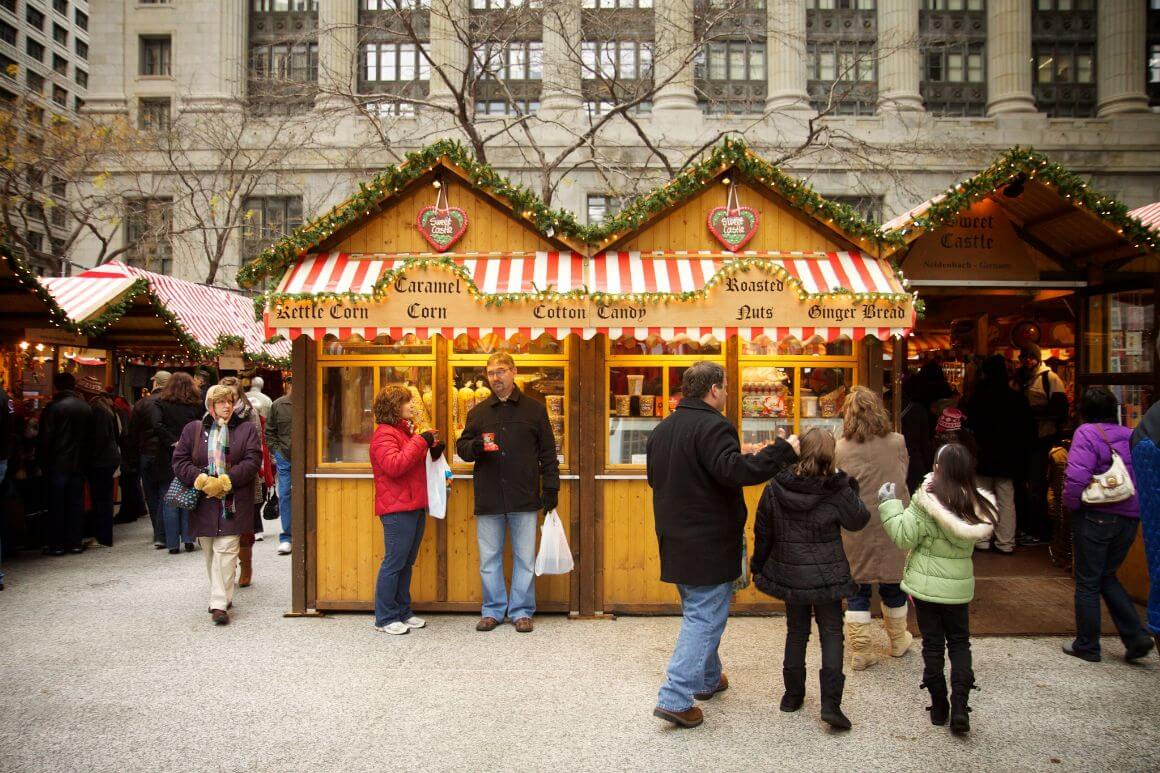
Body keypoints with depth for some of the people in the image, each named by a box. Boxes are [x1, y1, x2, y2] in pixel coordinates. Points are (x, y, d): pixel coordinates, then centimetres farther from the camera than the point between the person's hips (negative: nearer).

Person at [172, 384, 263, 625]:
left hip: (234, 503, -2)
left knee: (225, 551, -8)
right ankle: (222, 596, 25)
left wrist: (225, 481, -15)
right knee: (210, 552, 11)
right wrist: (202, 481, -13)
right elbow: (179, 461, 3)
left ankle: (219, 604, -8)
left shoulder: (246, 429, 5)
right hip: (204, 502, 3)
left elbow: (252, 461, -5)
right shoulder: (193, 429, 9)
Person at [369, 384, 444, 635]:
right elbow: (394, 465, -26)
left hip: (415, 507, 10)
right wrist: (420, 441, -23)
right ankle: (385, 619, 5)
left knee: (407, 563, 14)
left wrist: (434, 451, 10)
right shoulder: (384, 434, -11)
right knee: (394, 563, -4)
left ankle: (403, 612, 23)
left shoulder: (406, 431, 20)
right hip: (397, 510, -10)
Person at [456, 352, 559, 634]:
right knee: (489, 558, 9)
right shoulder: (478, 412, 10)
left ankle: (521, 611, 19)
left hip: (524, 498, -2)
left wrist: (550, 487, 0)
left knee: (525, 558, 6)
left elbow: (548, 452, 6)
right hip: (488, 499, 2)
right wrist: (474, 446, -11)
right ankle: (492, 610, 22)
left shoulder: (535, 409, 5)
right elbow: (462, 447, 12)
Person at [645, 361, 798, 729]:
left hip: (676, 542, 9)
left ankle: (707, 678, 38)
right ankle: (674, 698, -4)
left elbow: (654, 477, 20)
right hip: (709, 544, -9)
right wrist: (783, 450, -26)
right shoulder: (711, 426, -18)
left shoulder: (662, 430, 10)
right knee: (705, 618, -2)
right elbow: (734, 470, -31)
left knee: (697, 613, 23)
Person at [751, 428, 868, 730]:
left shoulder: (775, 488, -8)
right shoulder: (836, 491, -16)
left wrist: (758, 565, 12)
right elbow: (858, 521, 0)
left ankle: (793, 694, 25)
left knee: (796, 630, 18)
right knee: (831, 632, 9)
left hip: (789, 575, 3)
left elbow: (763, 532, -1)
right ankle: (830, 702, 2)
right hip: (828, 576, -3)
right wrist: (849, 487, 6)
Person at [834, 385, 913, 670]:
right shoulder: (897, 443, -6)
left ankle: (860, 651, 13)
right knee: (892, 587, 19)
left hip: (854, 530, -1)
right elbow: (903, 477, 7)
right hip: (891, 528, 2)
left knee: (857, 591, 9)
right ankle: (898, 641, 38)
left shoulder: (840, 448, -11)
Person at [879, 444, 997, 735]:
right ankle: (960, 706, 6)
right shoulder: (979, 503, -7)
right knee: (959, 642, 17)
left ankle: (939, 707, 18)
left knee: (932, 644, 10)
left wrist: (889, 504, -8)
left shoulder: (926, 500, -20)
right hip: (959, 585, 3)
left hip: (925, 582, -3)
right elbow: (976, 536, 8)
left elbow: (904, 537, -16)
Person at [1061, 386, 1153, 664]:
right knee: (1108, 577, 22)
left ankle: (1087, 646, 15)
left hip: (1095, 518, -6)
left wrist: (1071, 505, -6)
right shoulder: (1130, 435, 6)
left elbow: (1076, 477, -22)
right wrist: (1136, 508, 19)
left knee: (1087, 583, 6)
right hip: (1129, 518, 6)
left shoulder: (1086, 433, -13)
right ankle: (1136, 636, 12)